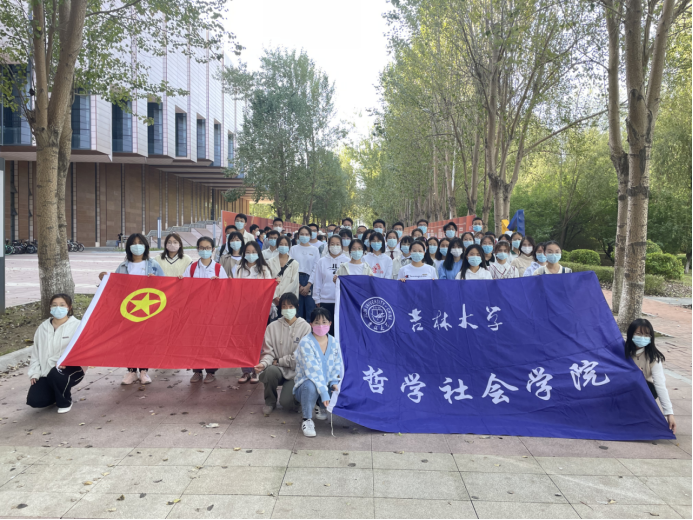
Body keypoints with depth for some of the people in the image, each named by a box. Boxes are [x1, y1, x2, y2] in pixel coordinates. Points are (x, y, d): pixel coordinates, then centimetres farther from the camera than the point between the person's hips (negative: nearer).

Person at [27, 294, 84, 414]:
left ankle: (65, 402, -7)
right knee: (34, 400, -13)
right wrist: (34, 372, 4)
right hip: (46, 373, 5)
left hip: (71, 368, -5)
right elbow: (36, 352, 13)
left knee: (56, 373, -38)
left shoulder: (77, 326, -8)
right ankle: (57, 394, 22)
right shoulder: (43, 327, 9)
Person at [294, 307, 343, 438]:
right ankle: (307, 421, -14)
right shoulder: (305, 342, -17)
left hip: (326, 384, 5)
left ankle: (323, 407, 12)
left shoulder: (333, 342, 1)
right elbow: (312, 370, -25)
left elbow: (338, 365, 6)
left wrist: (334, 382, -13)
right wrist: (323, 391, -31)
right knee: (310, 386, -38)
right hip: (305, 385, -5)